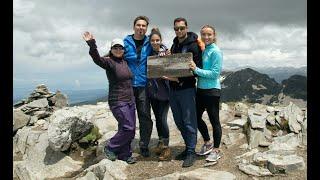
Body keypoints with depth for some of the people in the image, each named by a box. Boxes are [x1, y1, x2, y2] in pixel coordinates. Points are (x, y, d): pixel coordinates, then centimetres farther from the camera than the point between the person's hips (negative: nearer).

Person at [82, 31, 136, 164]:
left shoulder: (125, 62, 11)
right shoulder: (109, 62, -9)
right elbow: (97, 59, -30)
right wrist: (91, 44, -45)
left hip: (130, 100, 7)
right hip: (117, 102, -7)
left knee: (130, 130, 9)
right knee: (128, 128, -12)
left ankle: (124, 155, 24)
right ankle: (110, 148, 10)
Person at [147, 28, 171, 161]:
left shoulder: (167, 52, -4)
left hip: (164, 90, -4)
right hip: (152, 90, 4)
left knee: (162, 118, -7)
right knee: (157, 118, 13)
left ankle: (166, 147, 7)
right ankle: (161, 142, 28)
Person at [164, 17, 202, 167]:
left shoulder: (193, 45, -7)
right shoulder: (174, 45, 16)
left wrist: (180, 79, -21)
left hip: (186, 89, -7)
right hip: (173, 89, 7)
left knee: (188, 122, -2)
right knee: (179, 121, 13)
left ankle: (191, 152, 10)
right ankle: (188, 147, 27)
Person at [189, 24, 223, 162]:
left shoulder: (215, 51, -11)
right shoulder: (201, 50, 9)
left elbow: (215, 73, -17)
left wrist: (196, 69, -21)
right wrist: (193, 68, -5)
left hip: (212, 90, -8)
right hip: (200, 89, 8)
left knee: (214, 120, 4)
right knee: (197, 117, 15)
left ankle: (216, 150, 20)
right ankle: (207, 143, 34)